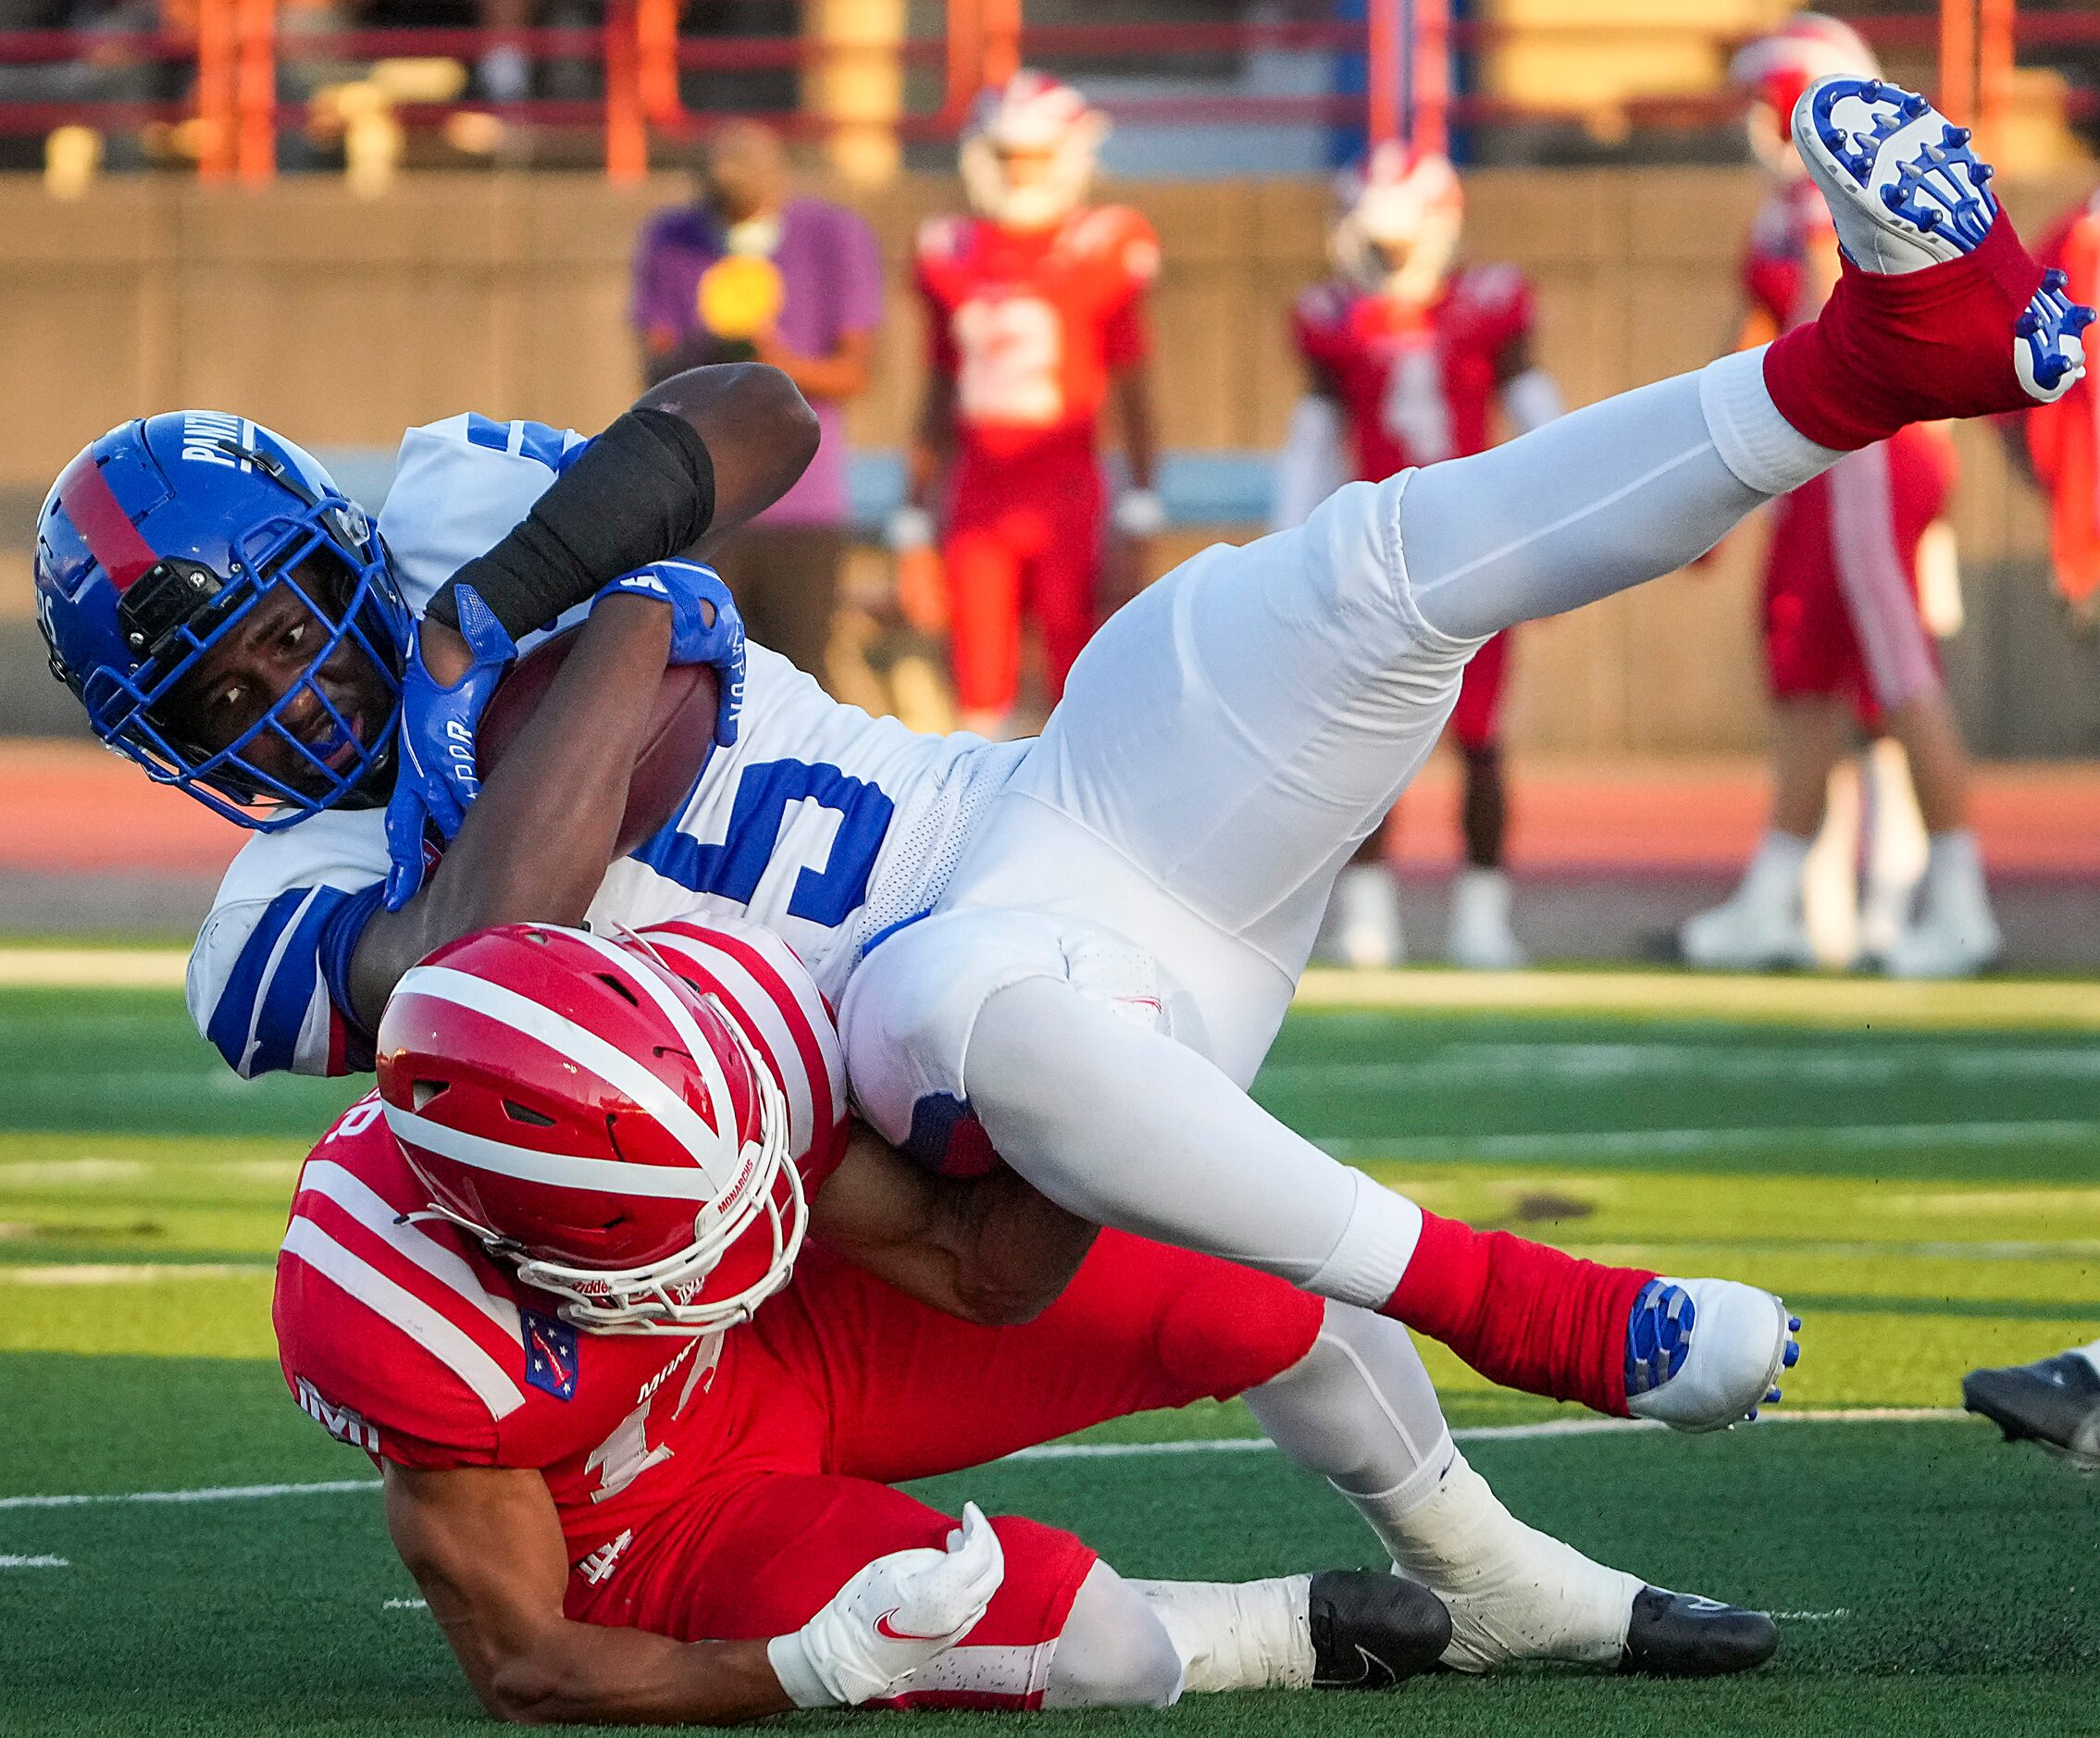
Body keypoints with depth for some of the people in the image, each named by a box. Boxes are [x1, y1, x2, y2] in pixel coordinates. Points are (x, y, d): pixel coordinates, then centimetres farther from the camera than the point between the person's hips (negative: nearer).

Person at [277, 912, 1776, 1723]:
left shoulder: (728, 1002, -29)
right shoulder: (395, 1328, -38)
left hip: (800, 1340, 5)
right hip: (653, 1518, -5)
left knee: (1256, 1280, -6)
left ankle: (1502, 1587, 20)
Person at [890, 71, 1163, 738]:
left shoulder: (1102, 252, -2)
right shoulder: (955, 257, 10)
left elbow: (1131, 385, 1)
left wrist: (1141, 502, -5)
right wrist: (916, 513, 16)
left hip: (1065, 488, -4)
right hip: (978, 490, 4)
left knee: (1076, 676, -4)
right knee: (980, 682, 2)